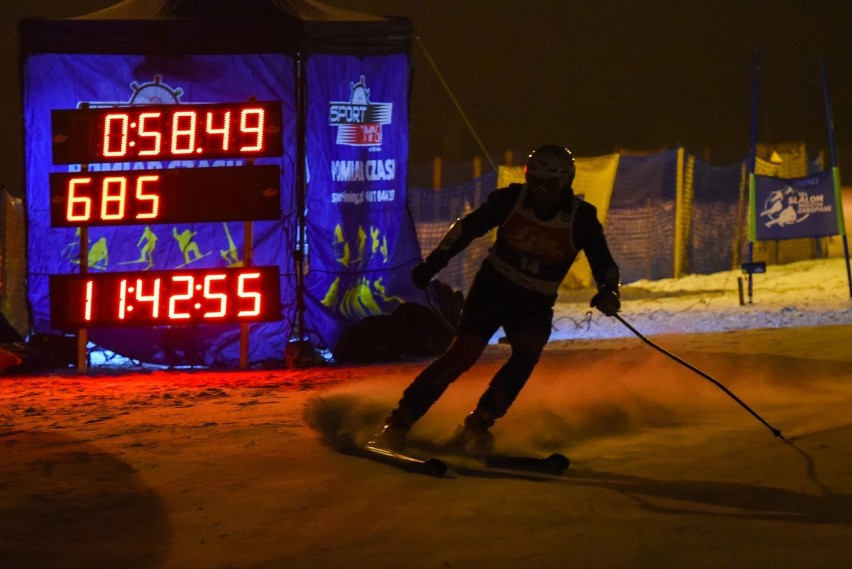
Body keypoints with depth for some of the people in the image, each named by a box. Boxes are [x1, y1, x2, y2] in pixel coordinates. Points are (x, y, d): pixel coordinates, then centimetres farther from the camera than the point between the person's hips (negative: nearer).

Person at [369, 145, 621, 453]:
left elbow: (604, 266, -4)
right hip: (493, 286, -1)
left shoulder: (581, 219, -12)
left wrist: (608, 290, -25)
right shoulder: (511, 199, -12)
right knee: (463, 353, -17)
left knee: (527, 352, -27)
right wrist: (433, 263, -1)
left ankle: (477, 426, -17)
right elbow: (467, 228, 2)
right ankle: (398, 423, -15)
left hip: (535, 303, 1)